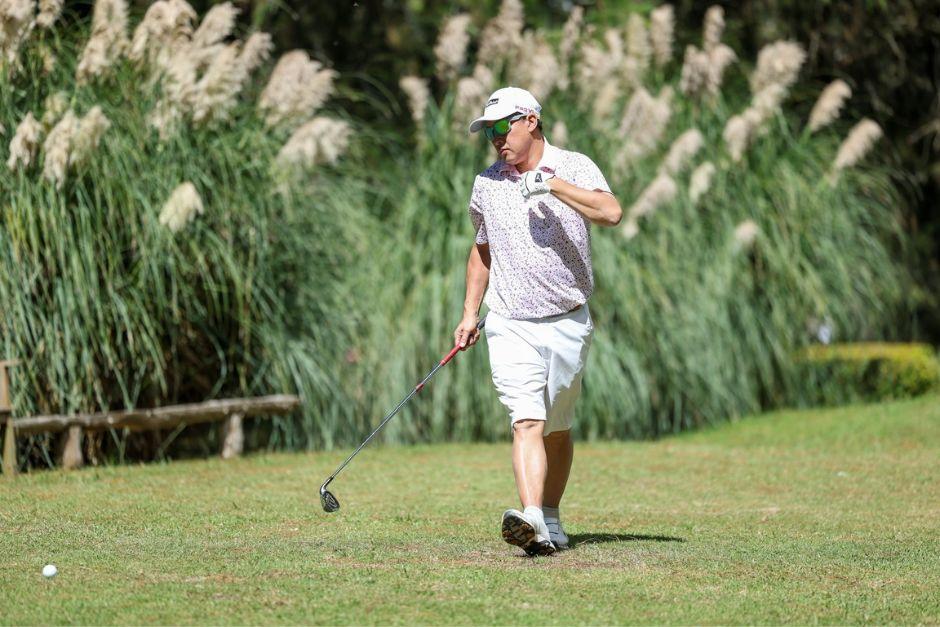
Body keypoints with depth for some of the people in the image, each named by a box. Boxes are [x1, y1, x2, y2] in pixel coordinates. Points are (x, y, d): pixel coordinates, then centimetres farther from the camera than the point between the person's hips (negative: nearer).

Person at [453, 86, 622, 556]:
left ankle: (551, 519, 25)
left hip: (568, 323, -1)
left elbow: (611, 213, -22)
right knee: (527, 423, -16)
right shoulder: (486, 184, 9)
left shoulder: (573, 169, -3)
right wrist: (470, 313, 15)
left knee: (557, 429, 10)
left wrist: (553, 185, -25)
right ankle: (533, 522, -30)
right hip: (510, 325, 1)